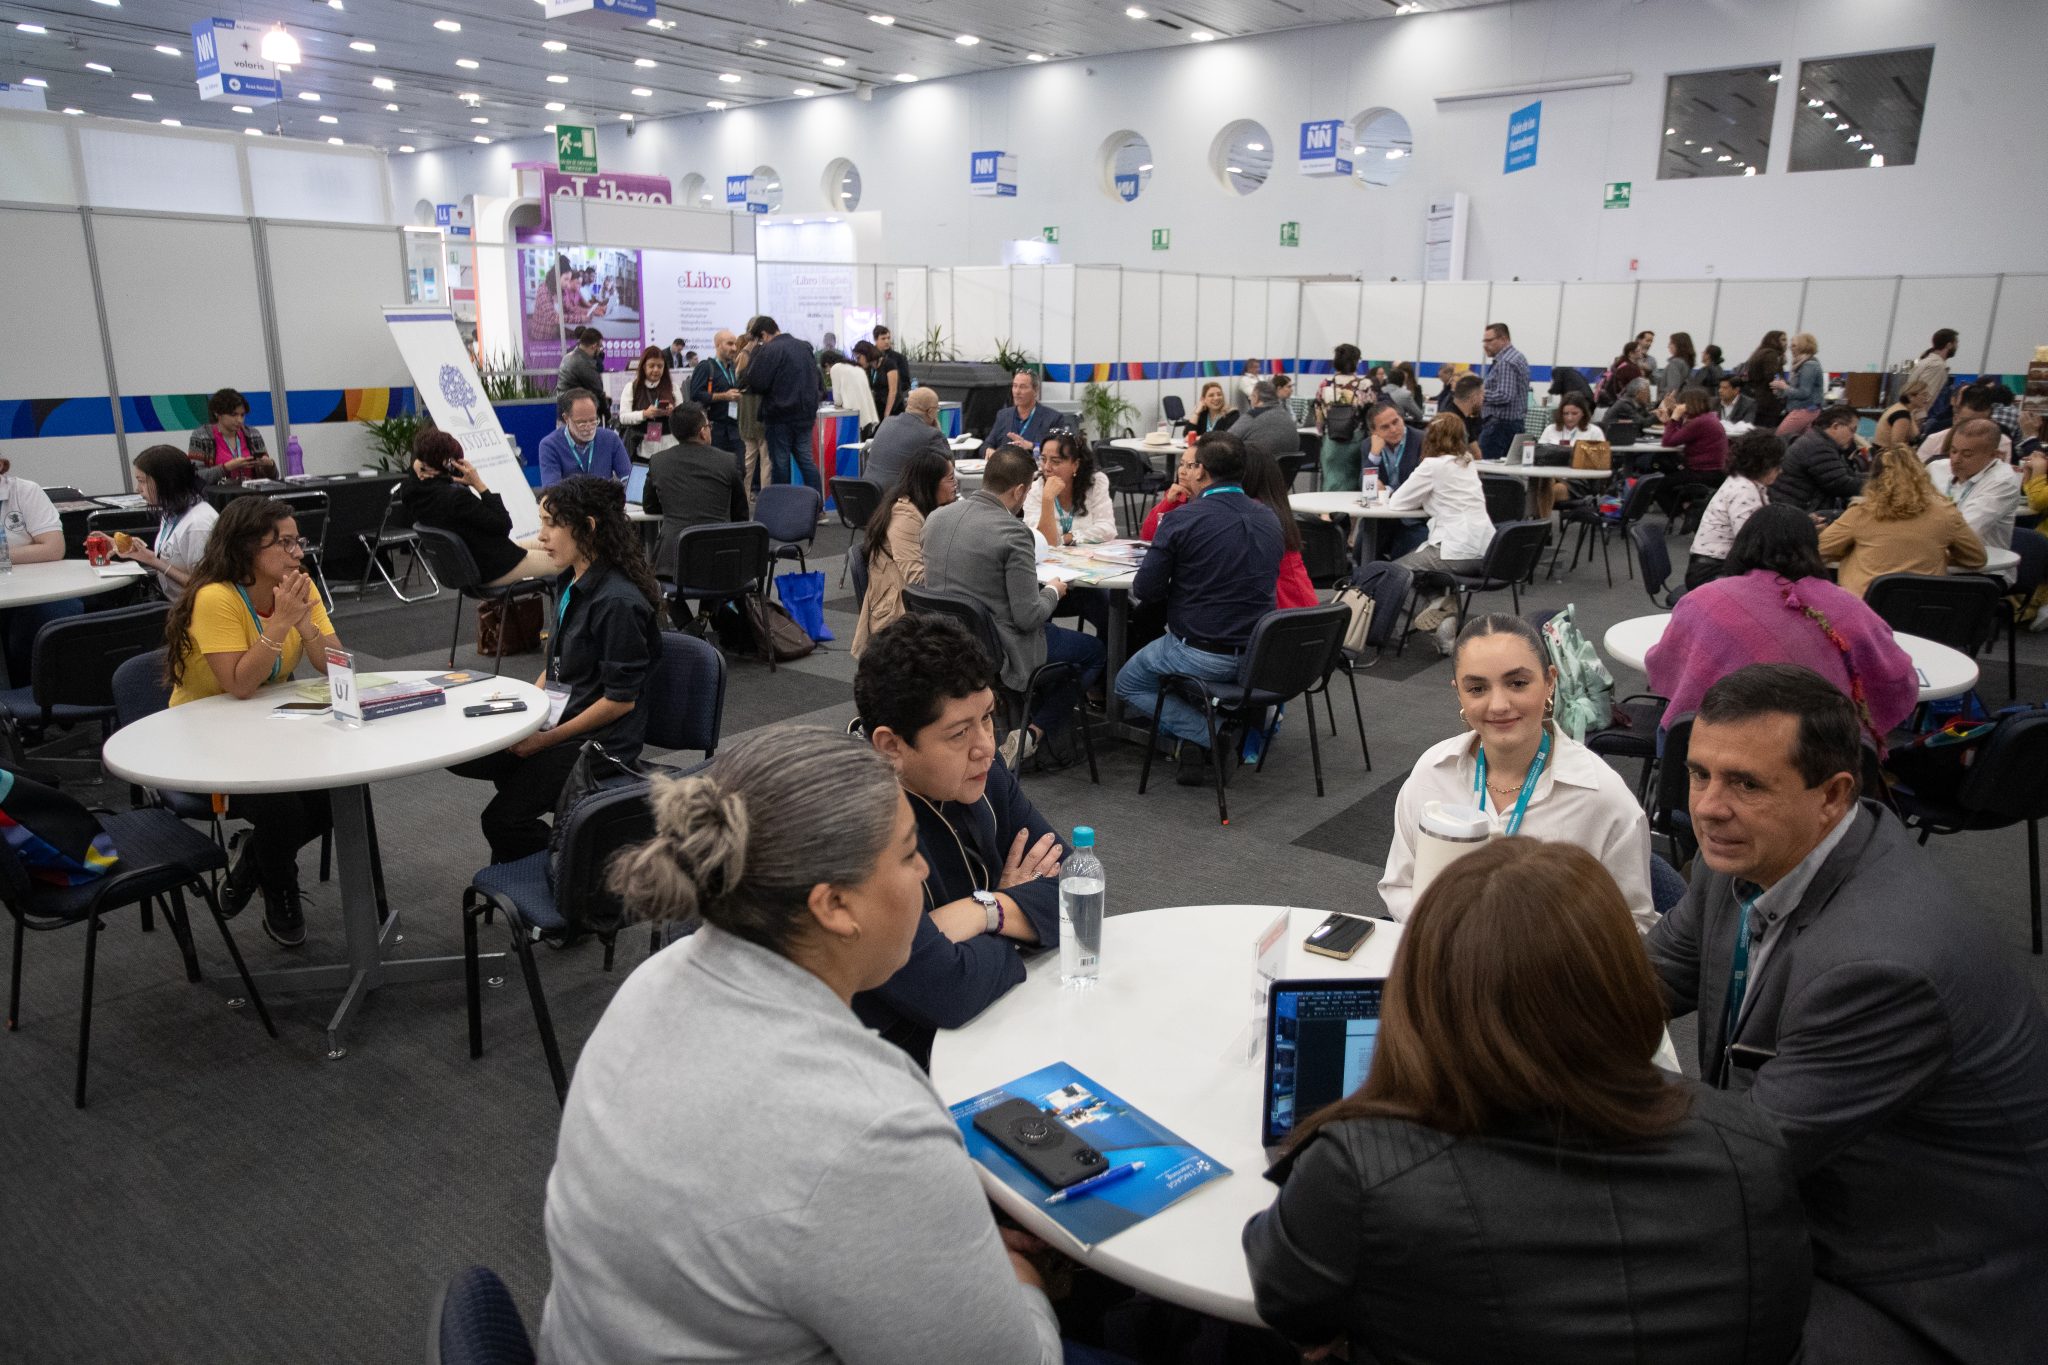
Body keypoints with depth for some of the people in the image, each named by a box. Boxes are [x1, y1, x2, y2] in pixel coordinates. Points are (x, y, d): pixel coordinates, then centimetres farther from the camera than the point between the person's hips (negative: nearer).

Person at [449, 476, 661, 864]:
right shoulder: (569, 584, 8)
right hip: (560, 718, 9)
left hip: (599, 740, -9)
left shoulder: (617, 602, -21)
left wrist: (547, 739, -16)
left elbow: (620, 700, -20)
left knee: (503, 820, -15)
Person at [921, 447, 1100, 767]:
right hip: (998, 652, -8)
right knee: (1094, 651, 16)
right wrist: (1053, 591, 0)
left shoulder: (936, 517, -1)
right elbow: (1028, 617, -21)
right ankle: (1033, 734, 6)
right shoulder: (1013, 532, -22)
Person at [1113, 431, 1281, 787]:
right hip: (1257, 656, 7)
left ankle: (1205, 734, -2)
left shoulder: (1183, 519, -15)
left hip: (1199, 656, -6)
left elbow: (1143, 590, -11)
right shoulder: (1269, 519, 4)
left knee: (1126, 685, 20)